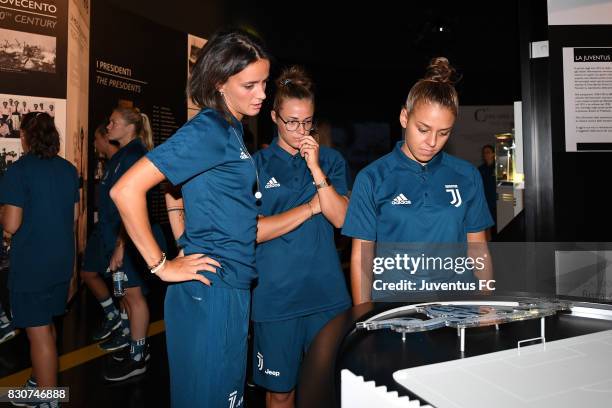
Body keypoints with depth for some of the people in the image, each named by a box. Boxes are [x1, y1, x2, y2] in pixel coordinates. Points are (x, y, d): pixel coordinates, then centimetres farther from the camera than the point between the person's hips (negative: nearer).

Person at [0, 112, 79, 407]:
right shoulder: (68, 169, 5)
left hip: (30, 266, -7)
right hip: (62, 261, 7)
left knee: (38, 333, 2)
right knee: (46, 325, 23)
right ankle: (42, 380, 39)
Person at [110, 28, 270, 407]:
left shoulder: (233, 128, 11)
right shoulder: (208, 130, -17)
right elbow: (126, 190, -23)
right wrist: (161, 265, -17)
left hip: (233, 288, 9)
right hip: (210, 290, -9)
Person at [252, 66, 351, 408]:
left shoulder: (331, 159, 6)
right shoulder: (257, 164, 0)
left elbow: (341, 218, -4)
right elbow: (253, 231, -8)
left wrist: (315, 168, -13)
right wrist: (311, 207, -7)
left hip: (327, 292, 2)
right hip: (276, 294, -1)